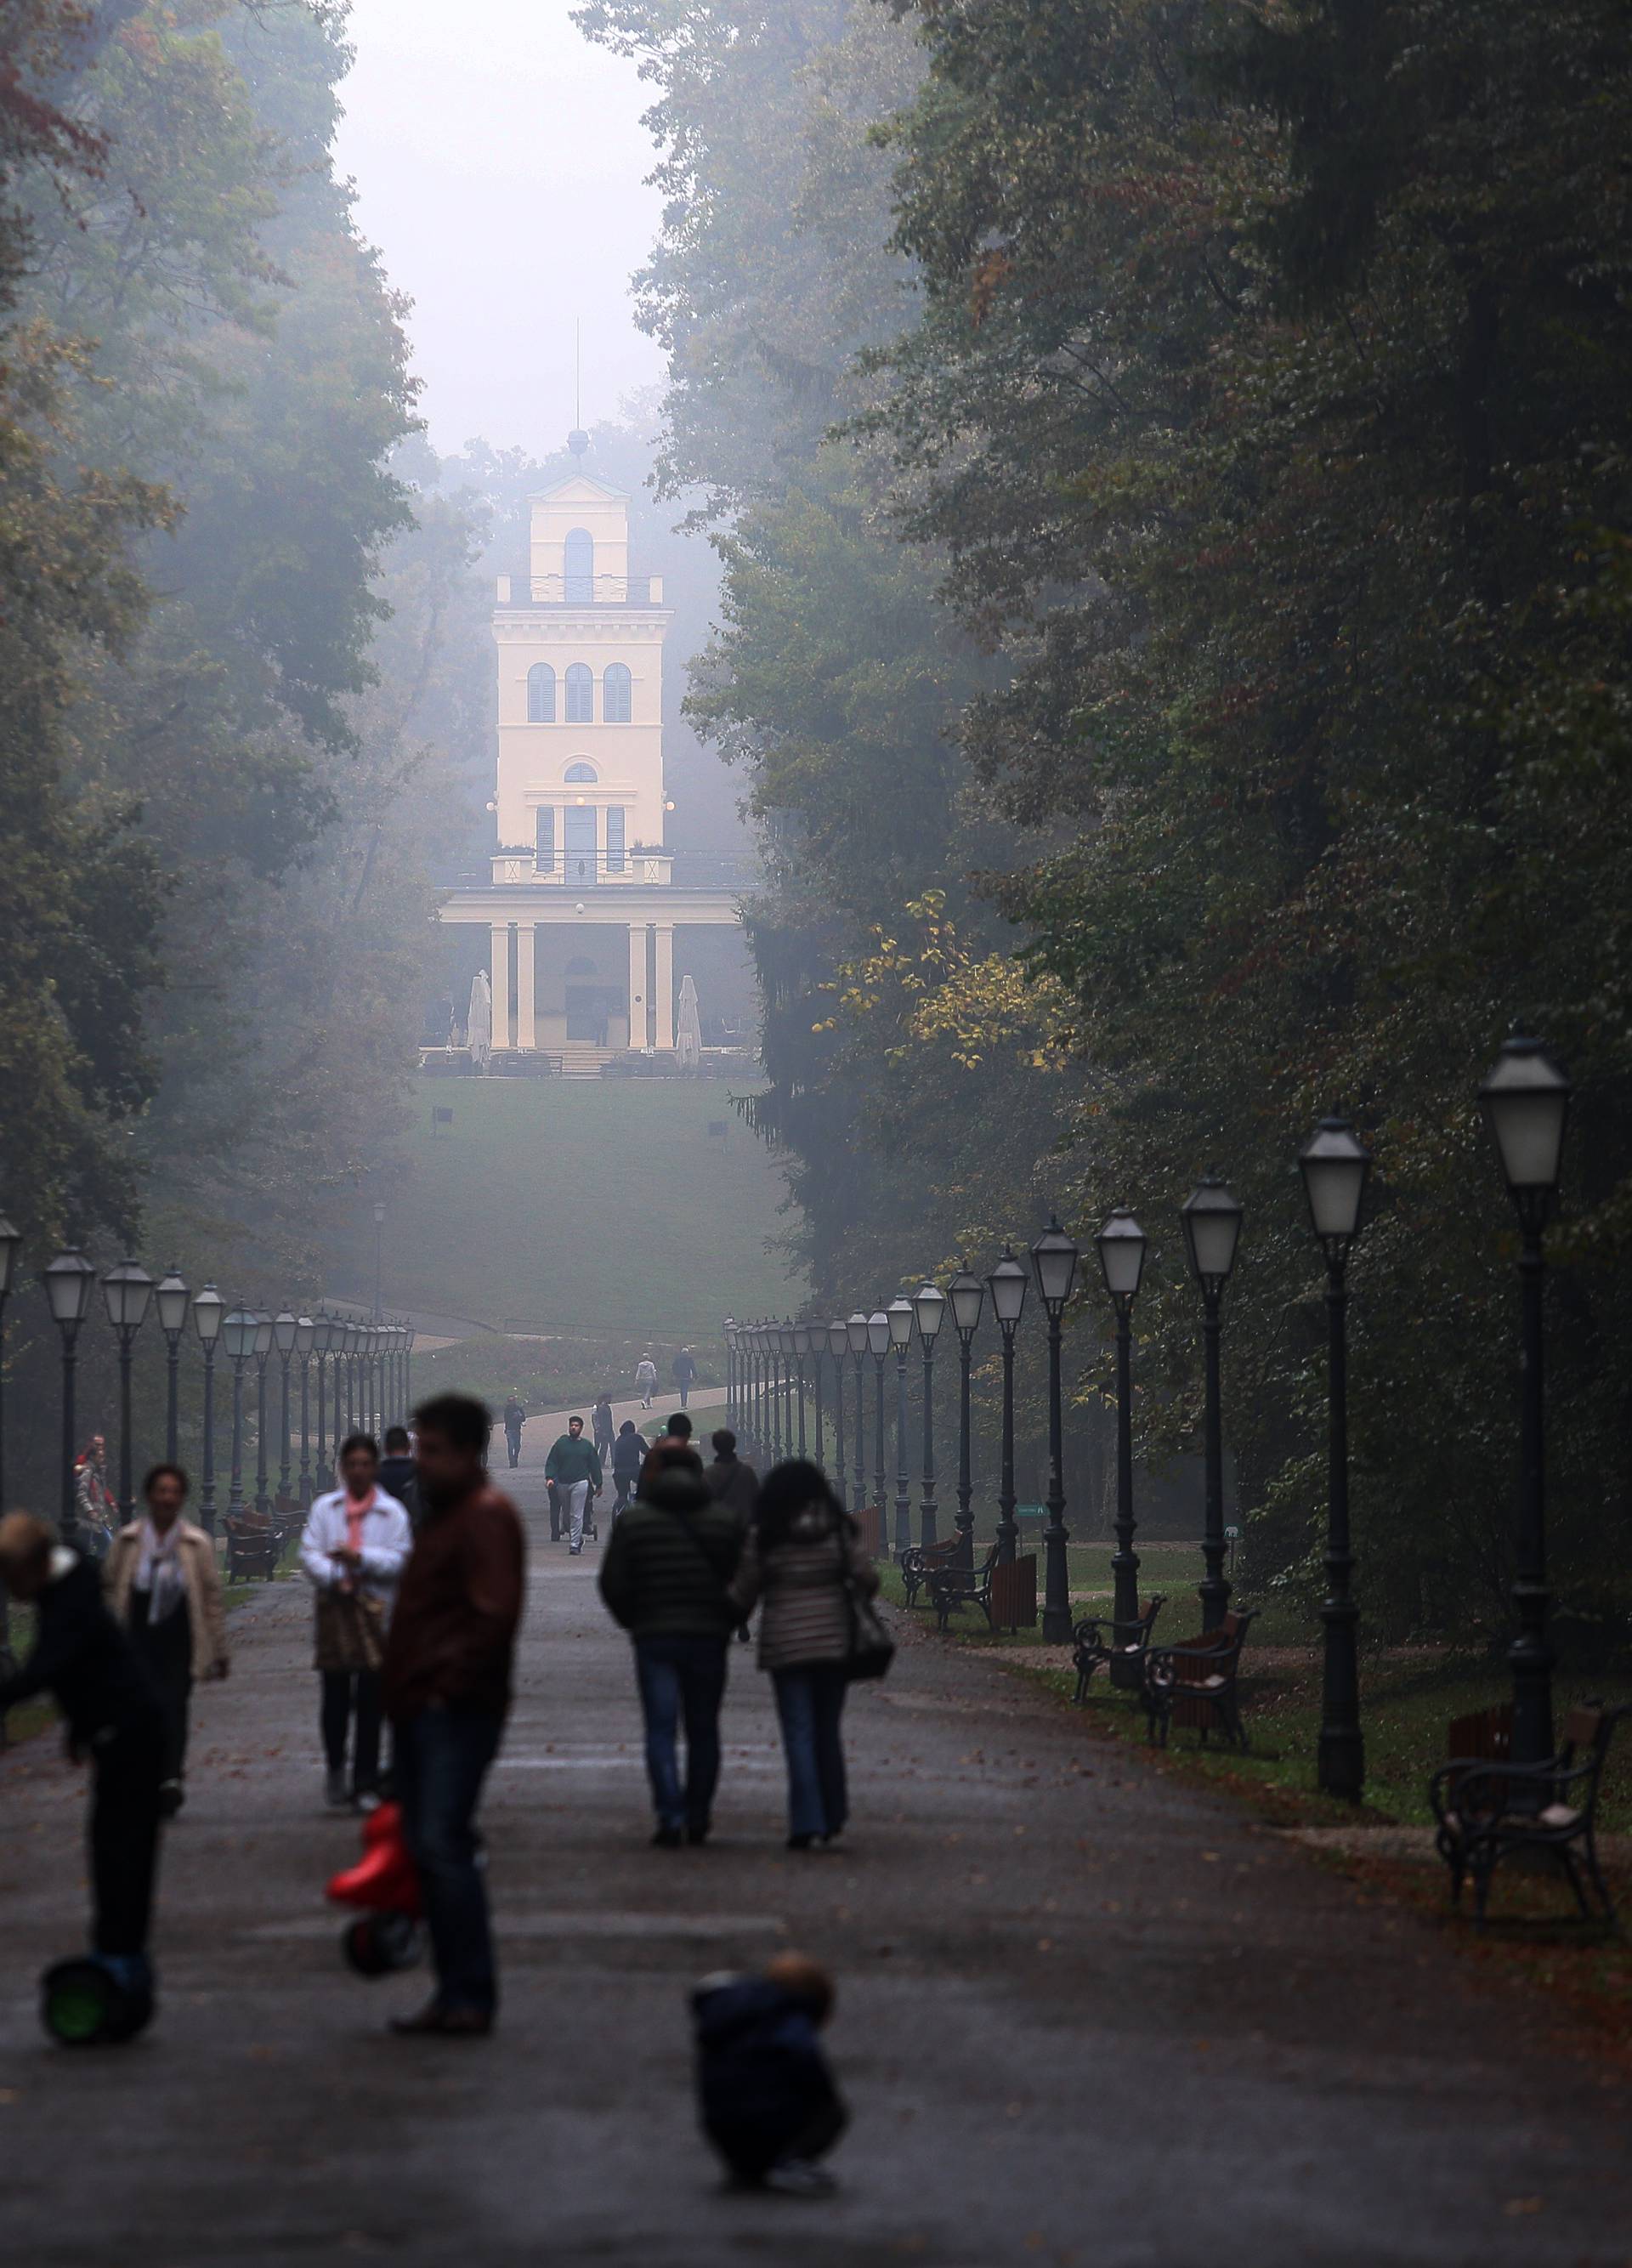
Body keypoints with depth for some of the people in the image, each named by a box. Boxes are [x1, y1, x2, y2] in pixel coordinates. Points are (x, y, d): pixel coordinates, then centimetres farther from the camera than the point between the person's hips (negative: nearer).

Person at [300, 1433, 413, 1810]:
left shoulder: (392, 1513, 4)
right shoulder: (325, 1508, 8)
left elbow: (400, 1559, -2)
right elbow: (309, 1553, 1)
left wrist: (361, 1558, -15)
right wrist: (335, 1577, -15)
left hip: (376, 1609, -1)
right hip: (334, 1608, 1)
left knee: (371, 1701, 0)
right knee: (335, 1697, 2)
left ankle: (366, 1783, 5)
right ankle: (336, 1771, 22)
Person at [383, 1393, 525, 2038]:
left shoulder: (486, 1516, -10)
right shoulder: (445, 1513, 21)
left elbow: (495, 1615, -20)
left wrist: (451, 1686, -18)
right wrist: (404, 1690, 18)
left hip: (456, 1712, -10)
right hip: (421, 1711, 10)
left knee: (444, 1845, -14)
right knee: (427, 1847, 9)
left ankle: (472, 1996, -12)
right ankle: (454, 1993, 12)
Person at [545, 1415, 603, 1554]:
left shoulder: (587, 1445, 7)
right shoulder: (561, 1443, 7)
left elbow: (595, 1466, 11)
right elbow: (552, 1463, 5)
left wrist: (598, 1485, 10)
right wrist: (550, 1478, -10)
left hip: (580, 1483, -2)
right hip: (562, 1483, 2)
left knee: (576, 1515, -8)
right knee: (565, 1515, 8)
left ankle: (575, 1544, -7)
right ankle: (578, 1538, 26)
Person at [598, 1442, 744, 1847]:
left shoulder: (634, 1520, -2)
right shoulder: (723, 1520, 3)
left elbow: (612, 1583, -3)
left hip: (654, 1636, -2)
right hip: (709, 1639, 2)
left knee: (661, 1730, -1)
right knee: (703, 1730, 12)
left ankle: (670, 1816, -15)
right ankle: (697, 1817, 15)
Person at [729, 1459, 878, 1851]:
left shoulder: (763, 1536, -4)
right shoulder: (839, 1529, 0)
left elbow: (745, 1591, 1)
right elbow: (867, 1578, -4)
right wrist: (851, 1598, 18)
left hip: (784, 1642, -2)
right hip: (833, 1638, 2)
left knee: (798, 1732, -1)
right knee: (827, 1729, 14)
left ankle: (806, 1822, -9)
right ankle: (832, 1816, 20)